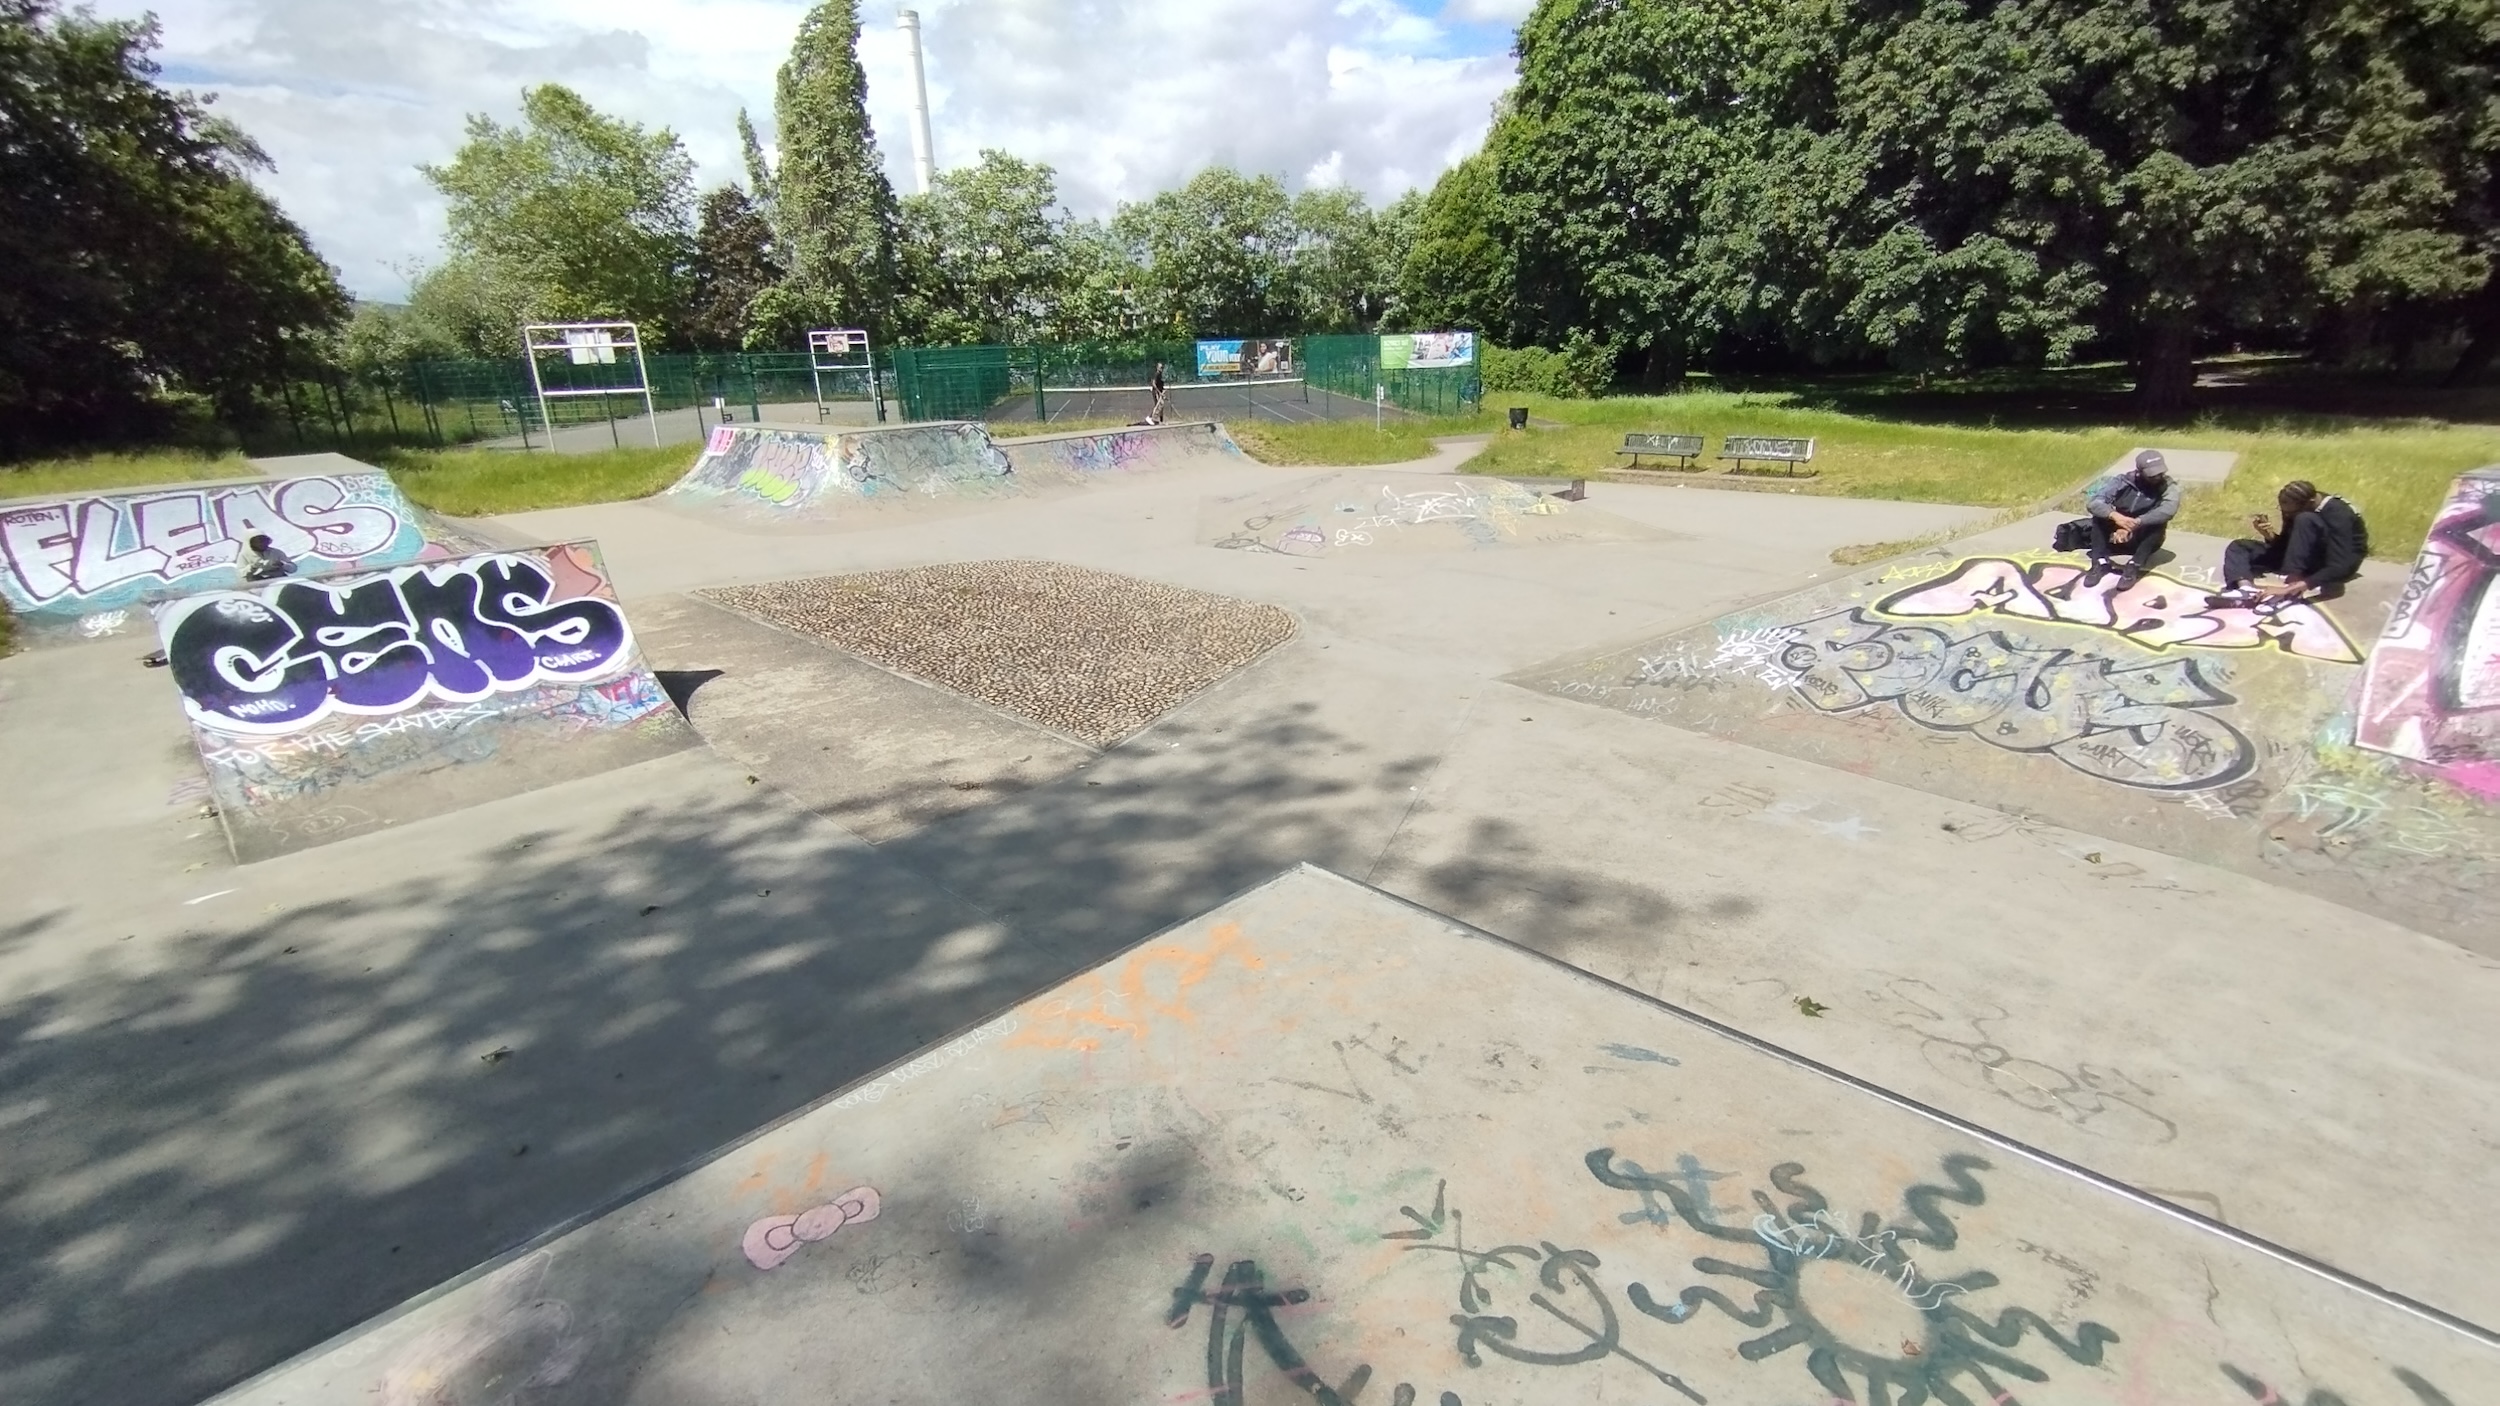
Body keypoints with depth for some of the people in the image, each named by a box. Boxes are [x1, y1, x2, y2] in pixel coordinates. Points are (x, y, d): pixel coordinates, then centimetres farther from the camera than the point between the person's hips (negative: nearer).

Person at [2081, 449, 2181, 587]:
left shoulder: (2168, 485, -13)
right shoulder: (2122, 481, -11)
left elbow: (2168, 510, -33)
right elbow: (2093, 503, -24)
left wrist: (2135, 523, -45)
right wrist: (2115, 515, -42)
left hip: (2144, 540, -1)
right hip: (2117, 536, 1)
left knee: (2159, 521, -30)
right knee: (2101, 514, -22)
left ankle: (2134, 567, -35)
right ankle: (2101, 563, -28)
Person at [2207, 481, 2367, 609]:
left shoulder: (2337, 515, -28)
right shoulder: (2295, 508, -8)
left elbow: (2340, 568, -36)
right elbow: (2286, 545, 2)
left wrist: (2295, 587, -48)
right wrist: (2270, 536, -20)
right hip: (2309, 558, 7)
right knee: (2238, 547, -5)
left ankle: (2289, 590, -39)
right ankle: (2247, 589, -35)